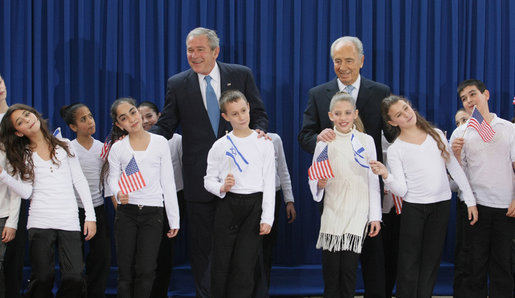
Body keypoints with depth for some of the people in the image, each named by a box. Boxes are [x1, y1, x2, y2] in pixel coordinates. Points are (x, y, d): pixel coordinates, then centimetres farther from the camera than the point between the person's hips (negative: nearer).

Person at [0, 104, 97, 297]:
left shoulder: (64, 146, 12)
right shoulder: (23, 156, 11)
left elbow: (80, 181, 11)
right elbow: (26, 192, -1)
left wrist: (90, 215, 3)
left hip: (69, 222, 0)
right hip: (40, 223, 0)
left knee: (74, 279, -11)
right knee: (42, 279, -6)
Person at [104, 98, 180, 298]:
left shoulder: (159, 143, 4)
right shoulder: (118, 148, 5)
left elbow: (168, 182, 5)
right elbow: (113, 178, 4)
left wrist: (174, 219, 3)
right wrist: (119, 193, -21)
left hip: (152, 213, -1)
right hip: (127, 212, 1)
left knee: (146, 270, -7)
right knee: (126, 270, 2)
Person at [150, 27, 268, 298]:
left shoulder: (241, 75, 3)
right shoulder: (177, 84, 4)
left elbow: (259, 114, 8)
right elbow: (165, 126, 4)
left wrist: (258, 132, -14)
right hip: (199, 178, 0)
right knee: (201, 244, 6)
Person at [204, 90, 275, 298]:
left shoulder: (264, 144, 2)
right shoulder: (220, 146, 4)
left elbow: (269, 183, 2)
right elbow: (209, 180, 8)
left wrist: (267, 218, -5)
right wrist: (222, 187, -15)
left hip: (255, 205, -1)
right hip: (227, 205, 1)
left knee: (244, 265, -5)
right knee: (221, 265, 2)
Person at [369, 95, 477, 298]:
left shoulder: (437, 134, 6)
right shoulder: (395, 150, -3)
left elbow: (455, 168, 9)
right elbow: (401, 190, -9)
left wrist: (470, 200, 5)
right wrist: (385, 175, -27)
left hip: (442, 205, 3)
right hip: (413, 207, -3)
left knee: (431, 261, 7)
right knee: (409, 263, -1)